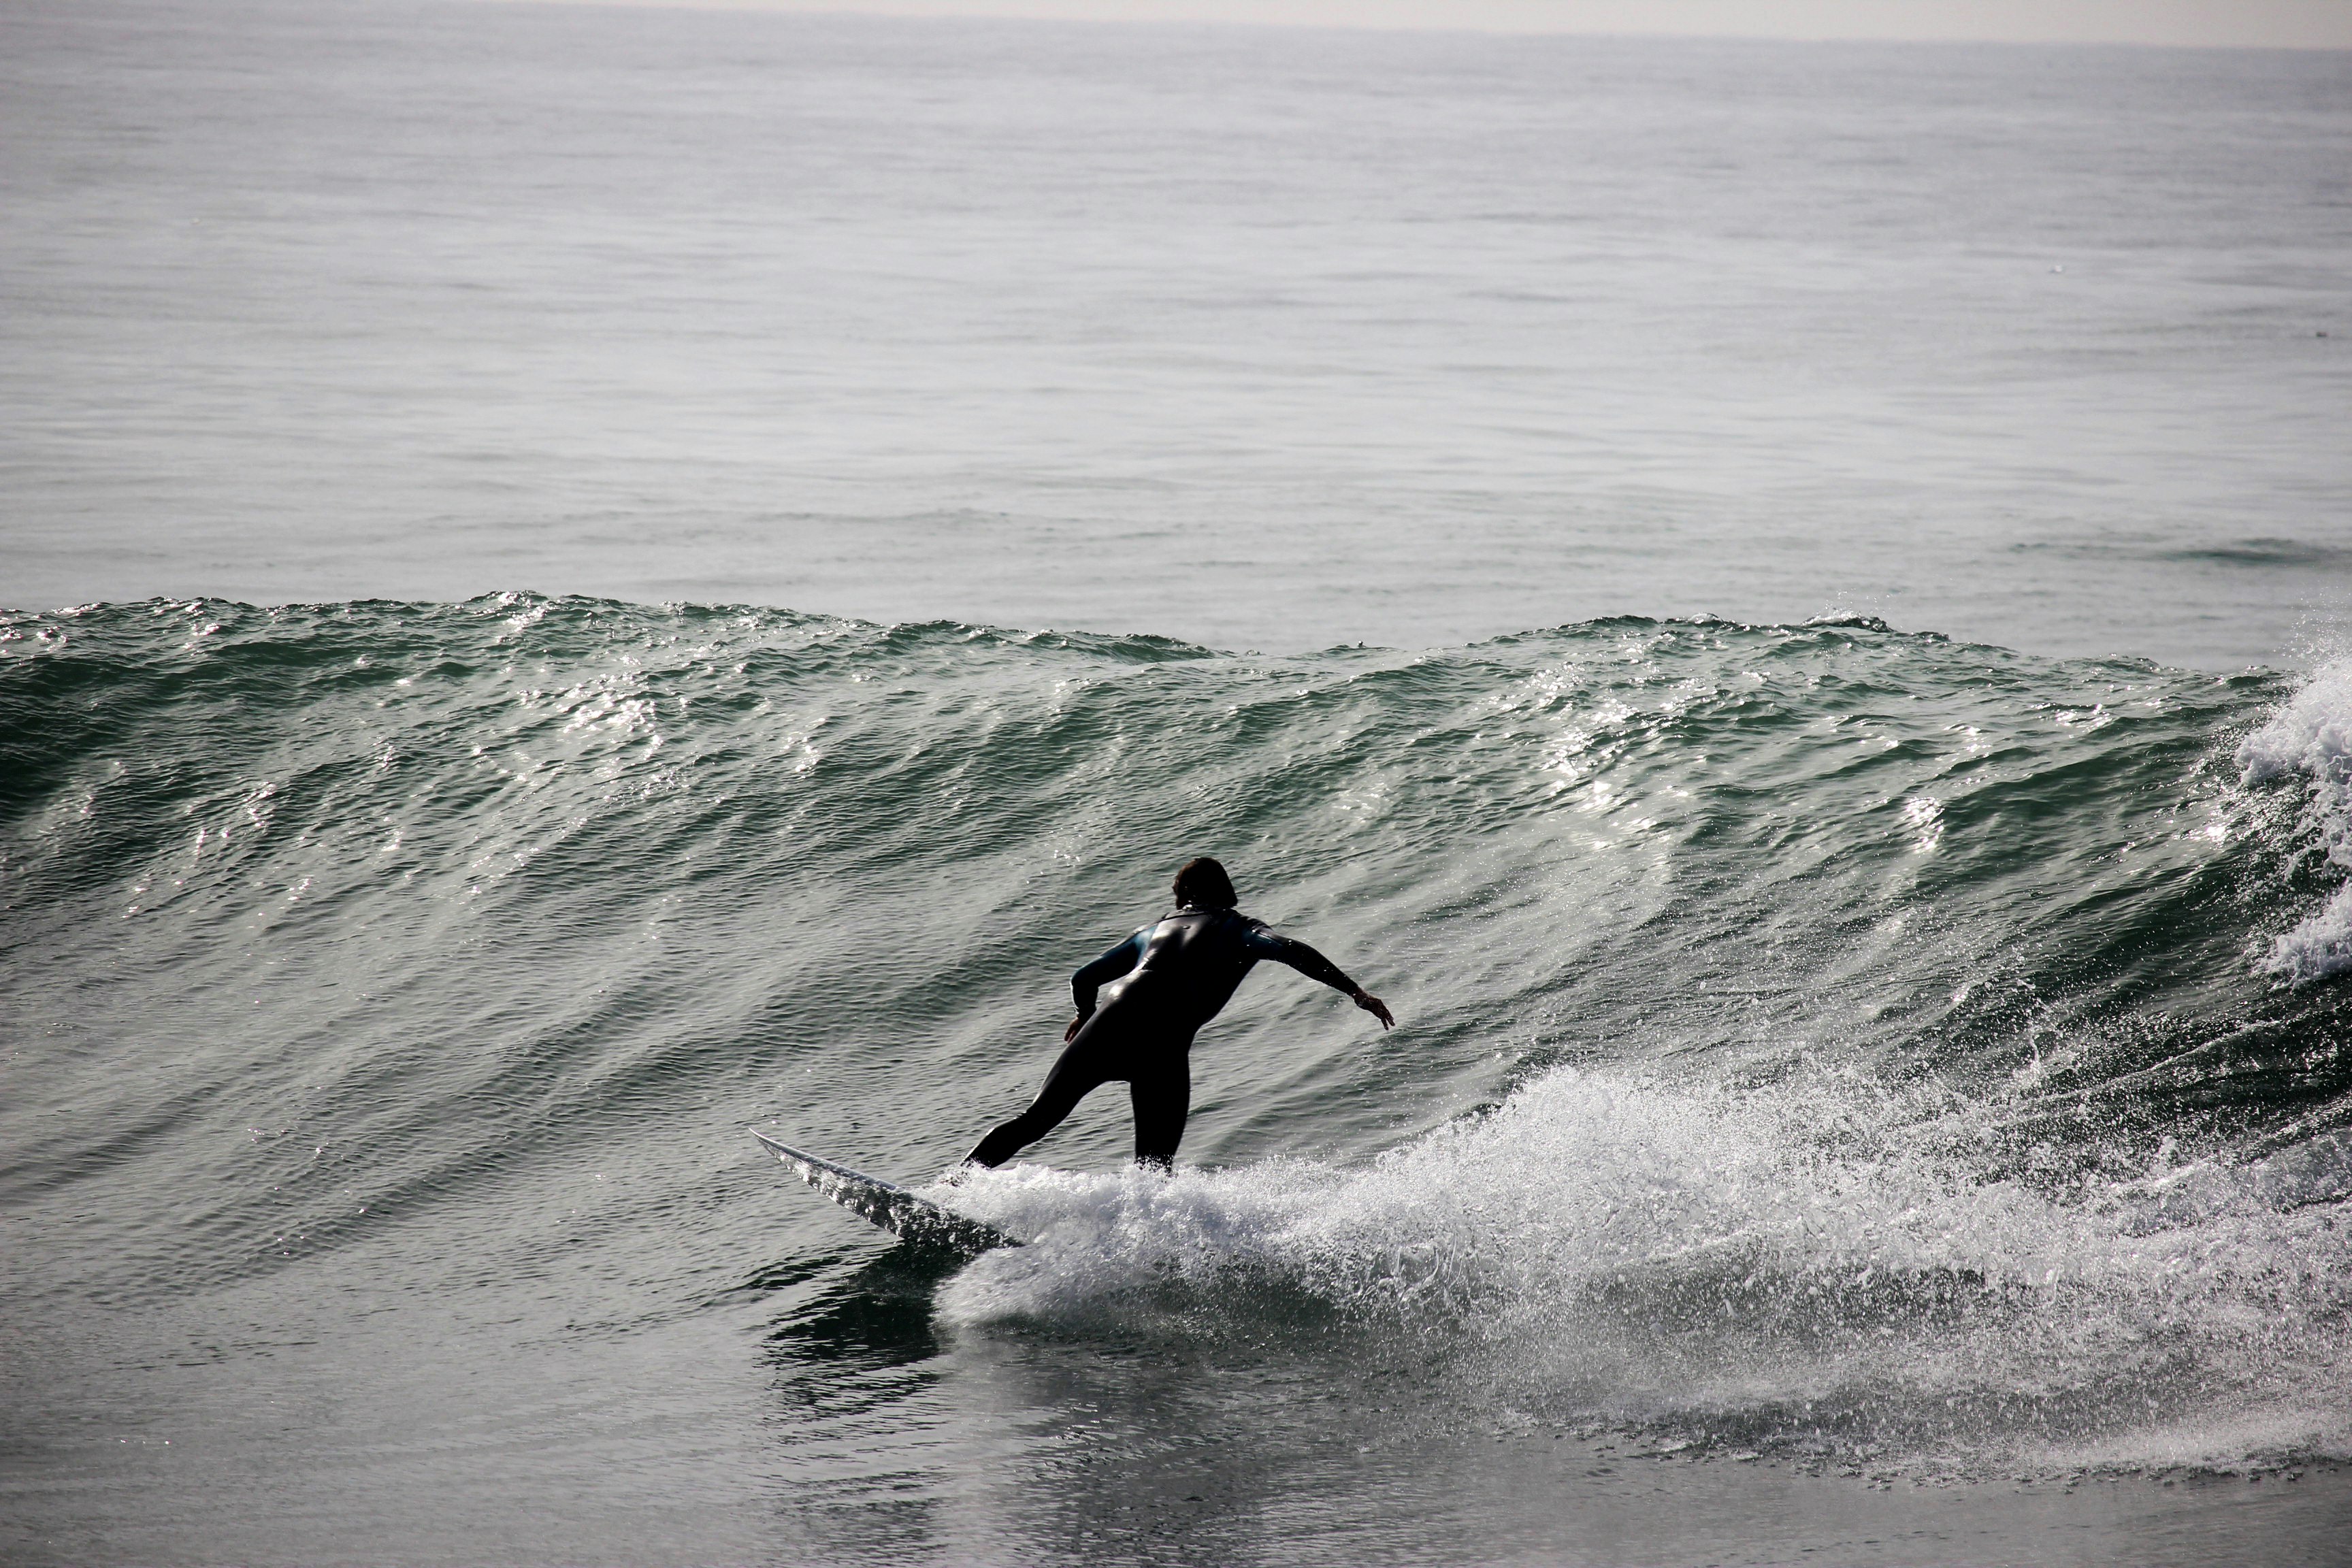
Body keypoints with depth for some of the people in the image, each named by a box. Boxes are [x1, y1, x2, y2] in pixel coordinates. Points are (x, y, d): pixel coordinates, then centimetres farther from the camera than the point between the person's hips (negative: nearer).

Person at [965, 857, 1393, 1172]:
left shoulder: (1153, 930, 31)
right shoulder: (1240, 929, 20)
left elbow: (1083, 980, 34)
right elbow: (1290, 950, -1)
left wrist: (1086, 1017, 55)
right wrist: (1355, 992, -3)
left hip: (1111, 1021, 3)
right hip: (1164, 1046, -3)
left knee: (1037, 1119, 10)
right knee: (1155, 1170, 5)